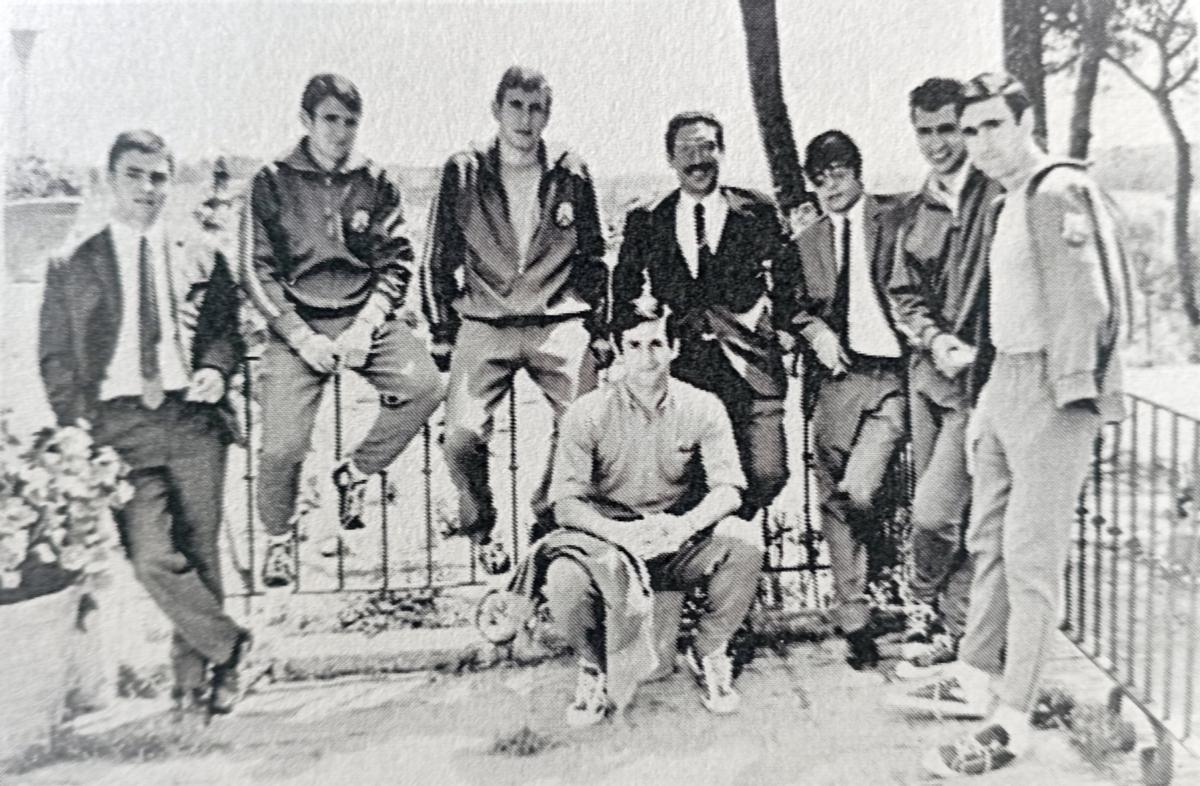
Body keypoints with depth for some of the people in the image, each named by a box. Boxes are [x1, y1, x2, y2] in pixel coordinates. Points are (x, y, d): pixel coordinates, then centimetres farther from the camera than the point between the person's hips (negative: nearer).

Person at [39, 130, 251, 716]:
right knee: (152, 558, -14)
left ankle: (194, 675, 21)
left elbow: (225, 332, 18)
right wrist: (77, 430, -3)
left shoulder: (201, 261, 13)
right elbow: (54, 359, 8)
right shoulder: (71, 267, 9)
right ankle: (226, 646, 7)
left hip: (192, 420, 1)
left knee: (199, 553, 3)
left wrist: (215, 370, -4)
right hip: (120, 427, -1)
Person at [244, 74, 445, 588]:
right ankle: (279, 538, 20)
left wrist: (365, 326, -11)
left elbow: (397, 262, 4)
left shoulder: (375, 183, 6)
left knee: (425, 385, -23)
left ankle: (354, 473, 2)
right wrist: (302, 337, -12)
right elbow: (257, 271, -1)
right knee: (283, 445, -12)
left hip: (364, 317, 2)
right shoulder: (273, 182, 1)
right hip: (296, 324, -2)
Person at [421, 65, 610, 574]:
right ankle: (479, 530, 14)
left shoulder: (571, 174, 8)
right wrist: (441, 334, 5)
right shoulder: (463, 173, 5)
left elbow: (593, 260, 14)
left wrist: (599, 331, 9)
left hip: (560, 325, 1)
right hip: (484, 326, -1)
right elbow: (438, 261, 9)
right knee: (461, 437, -14)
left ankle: (551, 521, 16)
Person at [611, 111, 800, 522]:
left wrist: (783, 328, 0)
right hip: (678, 366, 1)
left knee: (766, 473, -9)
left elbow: (787, 276, 10)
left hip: (748, 367, 0)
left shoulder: (757, 213, 7)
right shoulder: (646, 221, 11)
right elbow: (624, 288, 16)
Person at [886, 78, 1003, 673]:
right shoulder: (916, 211, 14)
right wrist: (935, 338, -5)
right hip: (928, 373, 6)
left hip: (981, 377, -6)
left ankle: (929, 609, 16)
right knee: (948, 514, 12)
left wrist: (978, 353, -15)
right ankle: (958, 631, 26)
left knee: (934, 512, -11)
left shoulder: (1000, 196, -8)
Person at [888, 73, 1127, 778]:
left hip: (1052, 394, -9)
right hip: (1008, 381, 9)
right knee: (989, 542, 16)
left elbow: (1085, 303, -18)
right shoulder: (1013, 199, 17)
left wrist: (1066, 401, -20)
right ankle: (977, 679, 30)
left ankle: (1012, 723, 5)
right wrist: (991, 402, 18)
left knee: (1031, 558, -4)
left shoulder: (1058, 191, -11)